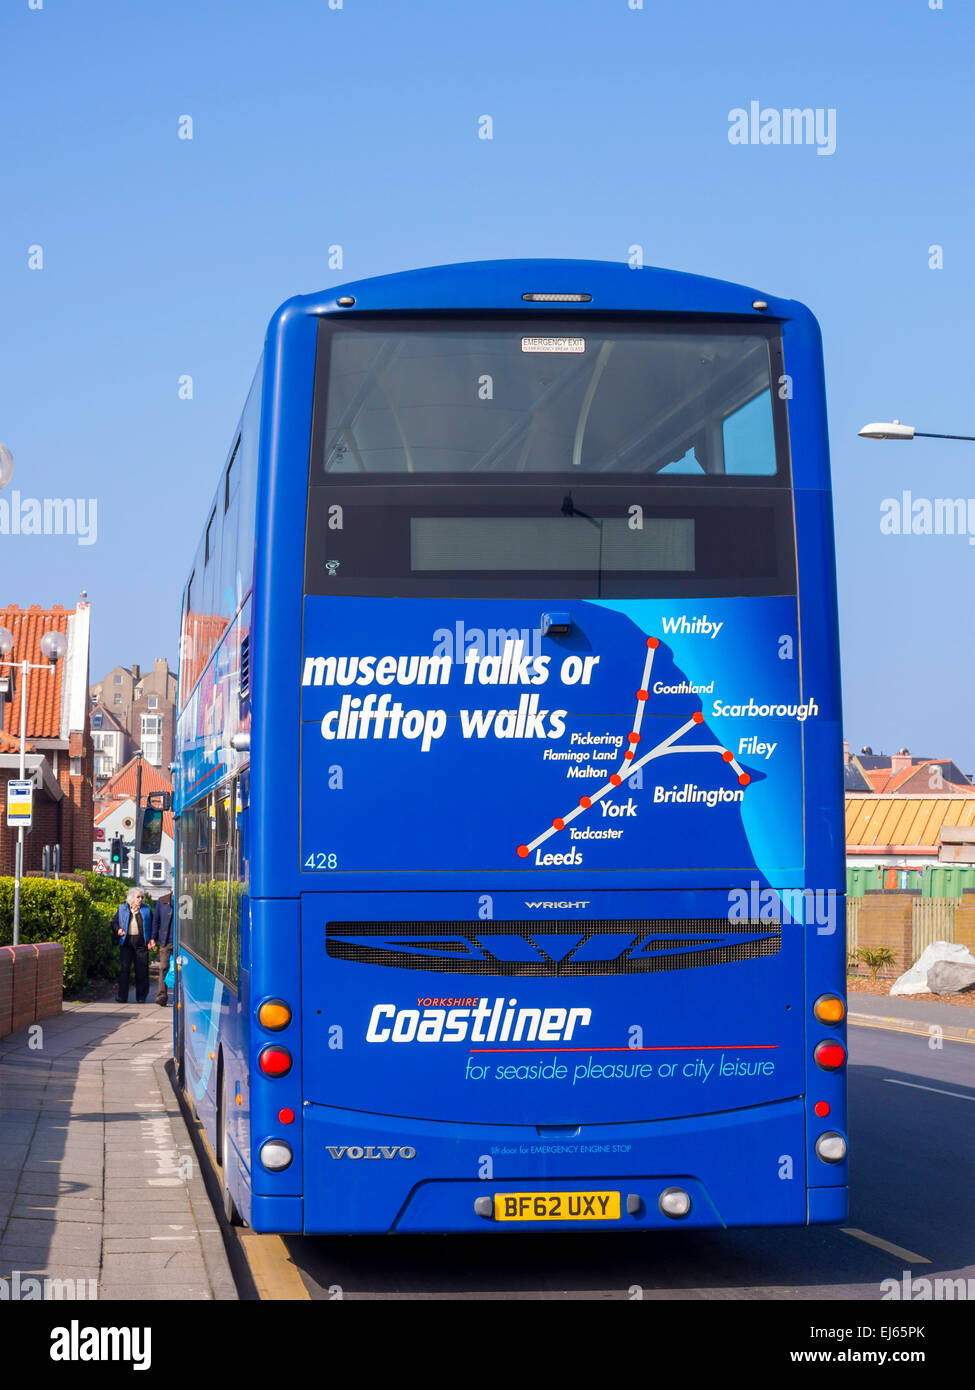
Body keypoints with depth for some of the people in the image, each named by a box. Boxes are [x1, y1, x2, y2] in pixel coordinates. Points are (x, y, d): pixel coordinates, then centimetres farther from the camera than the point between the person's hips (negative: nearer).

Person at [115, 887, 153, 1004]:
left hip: (141, 942, 0)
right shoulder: (122, 909, 13)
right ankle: (122, 996, -2)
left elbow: (151, 925, 12)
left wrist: (151, 939, -1)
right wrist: (118, 930, -5)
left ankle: (141, 997, 7)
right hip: (126, 941, 0)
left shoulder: (146, 910, 13)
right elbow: (116, 922, 16)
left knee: (142, 970, -1)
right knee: (124, 968, -4)